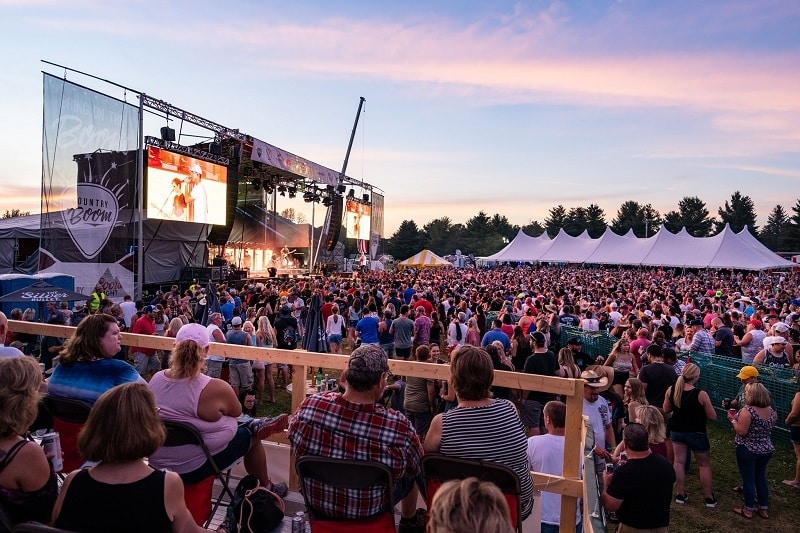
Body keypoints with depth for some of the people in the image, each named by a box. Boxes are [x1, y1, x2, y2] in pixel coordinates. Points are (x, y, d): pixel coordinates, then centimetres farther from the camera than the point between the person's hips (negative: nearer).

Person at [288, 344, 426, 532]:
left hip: (316, 500, 3)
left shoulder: (308, 407, -27)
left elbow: (293, 438, -4)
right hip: (369, 511, -2)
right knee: (411, 471, 24)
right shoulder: (399, 427, -34)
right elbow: (417, 470, -13)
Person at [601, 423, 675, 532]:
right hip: (662, 526, 5)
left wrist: (606, 484, -5)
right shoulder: (666, 464, -12)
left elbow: (610, 506, -22)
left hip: (633, 528, -5)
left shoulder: (623, 473, -31)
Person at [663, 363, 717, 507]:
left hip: (677, 431, 3)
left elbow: (666, 410, 1)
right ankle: (709, 498, 26)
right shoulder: (701, 394, -23)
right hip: (696, 433, -3)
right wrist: (704, 405, 3)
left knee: (679, 462, 12)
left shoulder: (671, 390, -11)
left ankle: (680, 494, 20)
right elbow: (713, 416, -14)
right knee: (704, 464, 15)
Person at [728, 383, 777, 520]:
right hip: (766, 450, 7)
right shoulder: (771, 410, 0)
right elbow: (769, 427, 15)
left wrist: (733, 420, -10)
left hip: (748, 450, -7)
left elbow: (742, 431, -23)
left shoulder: (747, 411, -23)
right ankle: (764, 509, 27)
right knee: (761, 478, 17)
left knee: (748, 479, 5)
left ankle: (749, 510, 16)